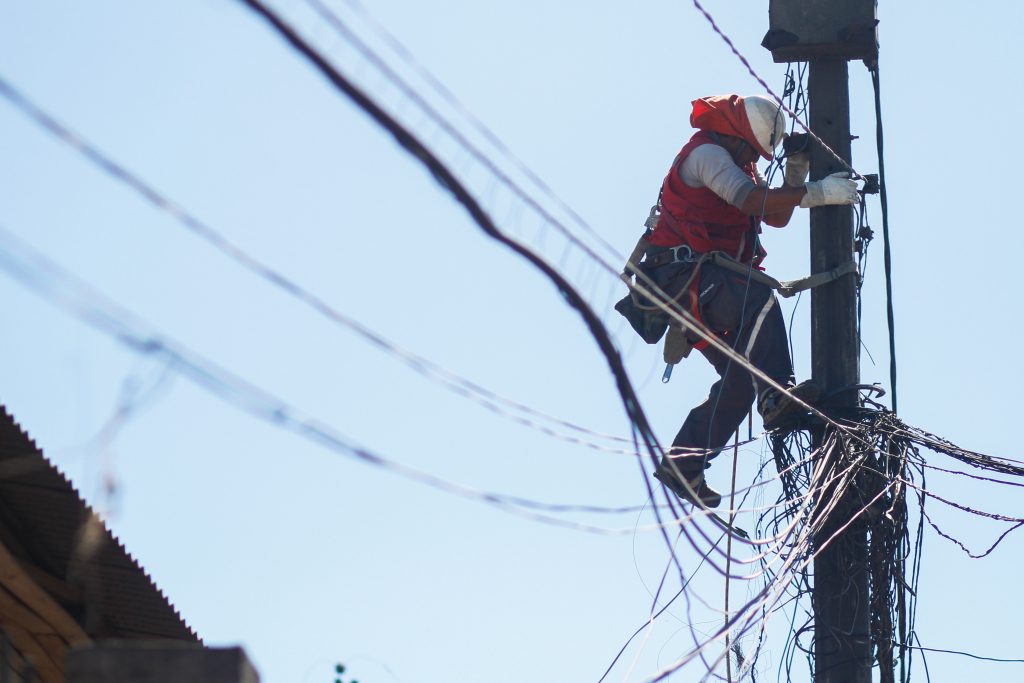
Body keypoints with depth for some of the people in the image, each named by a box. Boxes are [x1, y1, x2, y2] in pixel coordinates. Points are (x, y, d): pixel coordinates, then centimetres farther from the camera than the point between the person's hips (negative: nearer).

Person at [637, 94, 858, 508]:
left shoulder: (738, 162, 23)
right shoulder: (706, 152, -9)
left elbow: (776, 217, 17)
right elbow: (749, 198, -26)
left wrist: (797, 172, 3)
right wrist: (815, 192, -29)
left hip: (708, 282, 10)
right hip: (682, 271, -10)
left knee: (741, 377, 1)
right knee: (759, 298, -34)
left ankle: (681, 465, 4)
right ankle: (777, 395, -42)